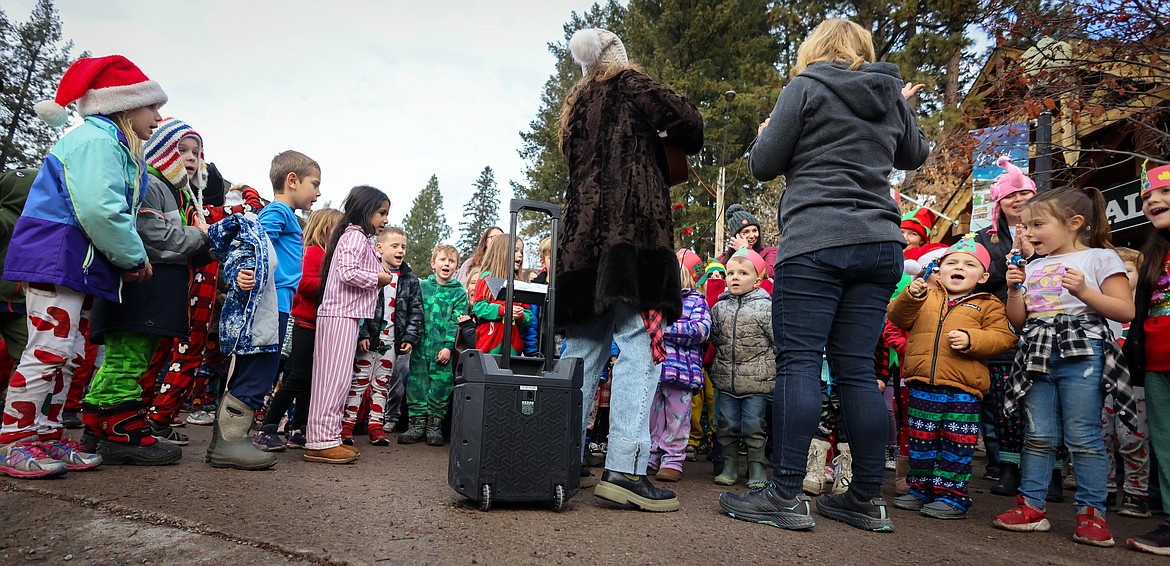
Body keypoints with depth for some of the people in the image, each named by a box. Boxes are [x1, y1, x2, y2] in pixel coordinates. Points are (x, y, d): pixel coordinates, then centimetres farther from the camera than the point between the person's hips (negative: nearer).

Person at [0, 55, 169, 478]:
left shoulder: (117, 147, 20)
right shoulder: (96, 140, -13)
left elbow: (117, 210, 22)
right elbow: (99, 209, -26)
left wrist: (131, 258, 8)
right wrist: (135, 257, -15)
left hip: (80, 266, 11)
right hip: (54, 258, -10)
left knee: (66, 356, 12)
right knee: (49, 350, -8)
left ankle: (48, 436, 20)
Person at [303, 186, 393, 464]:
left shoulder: (360, 238, 21)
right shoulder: (355, 236, -10)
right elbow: (347, 272, -23)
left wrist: (377, 279, 8)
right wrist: (379, 279, -11)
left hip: (347, 316, 10)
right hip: (340, 316, -10)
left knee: (339, 377, 11)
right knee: (335, 376, -9)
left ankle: (329, 437, 18)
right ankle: (320, 441, -6)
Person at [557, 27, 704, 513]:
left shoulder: (576, 103, 27)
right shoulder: (629, 84, 7)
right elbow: (687, 123, -5)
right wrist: (684, 144, 17)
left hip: (582, 234, 7)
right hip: (630, 228, -7)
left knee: (583, 353, 7)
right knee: (639, 349, -10)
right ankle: (624, 470, -15)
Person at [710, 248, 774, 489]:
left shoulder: (765, 306, -5)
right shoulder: (720, 307, 7)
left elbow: (779, 341, -4)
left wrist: (775, 369, -4)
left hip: (757, 379, -4)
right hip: (725, 378, 4)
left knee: (754, 425, 2)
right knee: (726, 424, 9)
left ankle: (757, 469, 16)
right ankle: (729, 466, 22)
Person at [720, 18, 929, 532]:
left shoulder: (805, 87, 2)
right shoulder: (892, 94, 17)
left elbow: (762, 166, 1)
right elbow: (914, 157, 33)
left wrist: (766, 135, 22)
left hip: (814, 242, -6)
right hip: (880, 243, 6)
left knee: (798, 362, -6)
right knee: (856, 367, 7)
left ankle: (787, 495, -5)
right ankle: (868, 499, 10)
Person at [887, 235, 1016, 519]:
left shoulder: (987, 305, 7)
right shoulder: (927, 296, 13)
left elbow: (1003, 336, -2)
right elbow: (898, 318, 3)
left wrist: (971, 339, -17)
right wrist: (911, 297, -14)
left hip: (962, 390, -2)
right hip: (922, 386, 3)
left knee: (956, 444, 3)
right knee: (921, 440, 11)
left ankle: (951, 495, 15)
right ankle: (921, 488, 24)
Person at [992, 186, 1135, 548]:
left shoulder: (1099, 258, 2)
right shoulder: (1034, 267, 18)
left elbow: (1126, 311, -5)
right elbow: (1018, 320, 17)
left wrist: (1084, 292, -16)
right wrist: (1014, 290, 3)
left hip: (1081, 354, -5)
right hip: (1038, 355, 5)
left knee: (1083, 436, -4)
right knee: (1038, 435, 6)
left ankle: (1092, 512, 7)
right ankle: (1031, 506, 11)